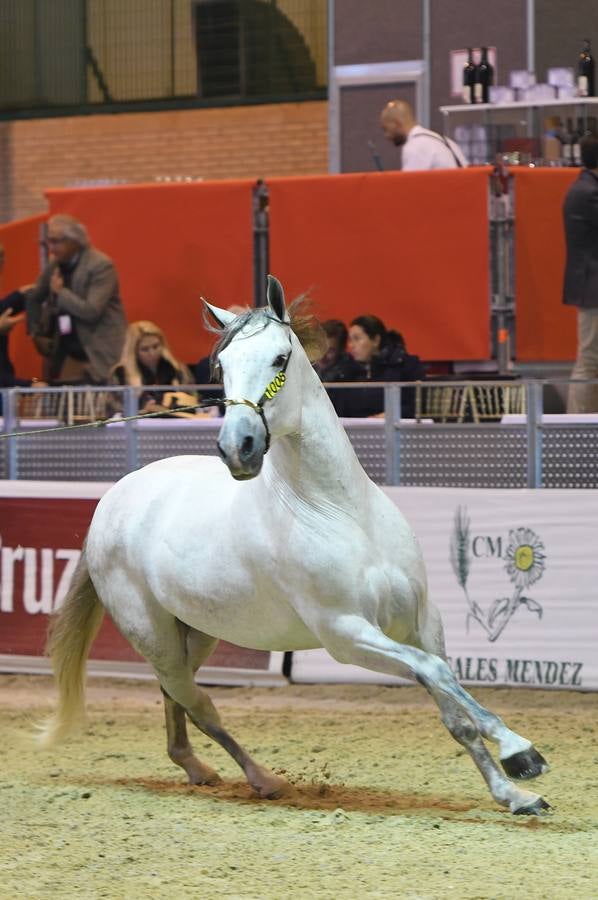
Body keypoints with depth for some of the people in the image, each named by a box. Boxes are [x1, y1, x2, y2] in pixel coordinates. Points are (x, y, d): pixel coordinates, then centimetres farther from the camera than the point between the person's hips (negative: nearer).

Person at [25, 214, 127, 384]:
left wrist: (60, 292, -15)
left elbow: (92, 311, -24)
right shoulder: (55, 265, 7)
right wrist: (36, 332, 13)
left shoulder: (101, 265, -15)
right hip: (67, 356, 6)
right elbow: (33, 298, 23)